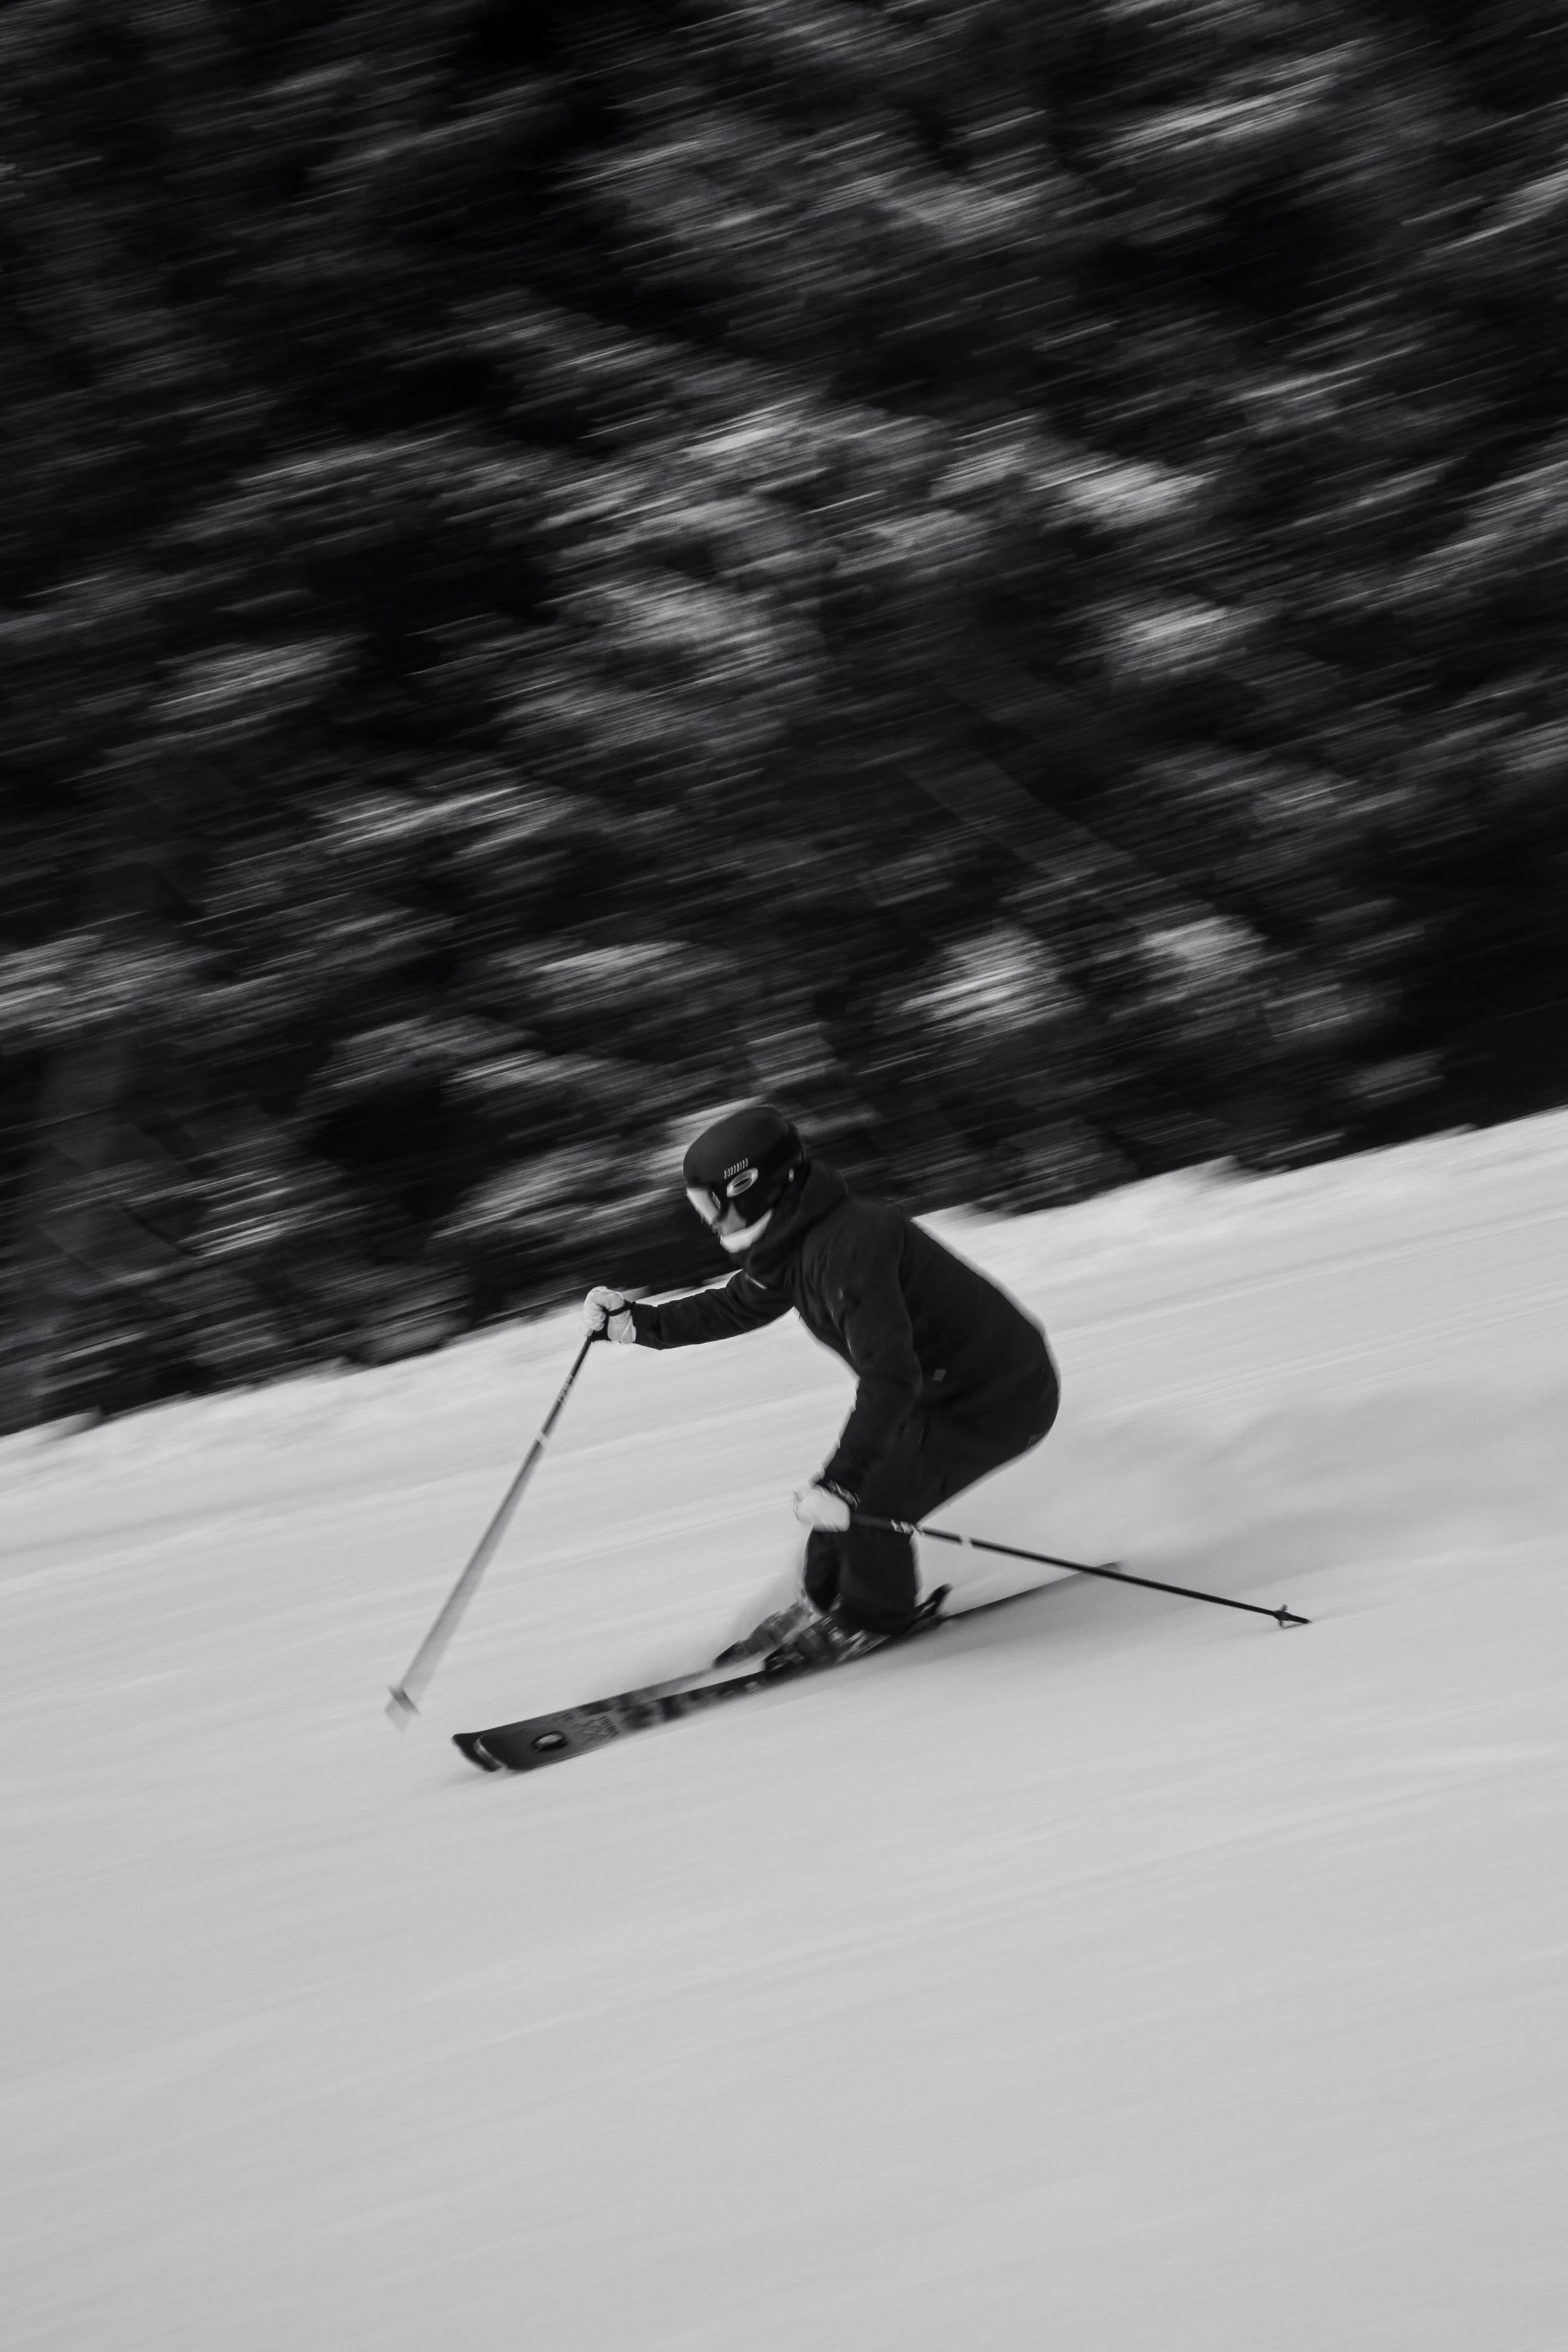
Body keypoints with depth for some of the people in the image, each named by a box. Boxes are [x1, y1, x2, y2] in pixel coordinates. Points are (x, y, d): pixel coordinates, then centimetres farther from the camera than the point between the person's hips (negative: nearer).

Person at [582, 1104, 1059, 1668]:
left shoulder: (846, 1250, -32)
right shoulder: (793, 1240, -1)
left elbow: (890, 1378, -37)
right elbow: (738, 1306, 17)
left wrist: (842, 1484, -38)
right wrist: (637, 1322, 9)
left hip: (1002, 1402, -9)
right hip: (936, 1385, 9)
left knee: (869, 1507, -10)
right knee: (844, 1493, 11)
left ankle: (875, 1618, 16)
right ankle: (824, 1605, 32)